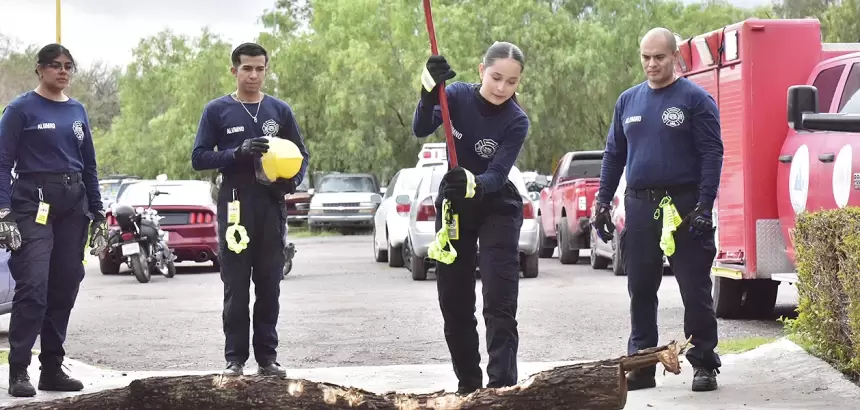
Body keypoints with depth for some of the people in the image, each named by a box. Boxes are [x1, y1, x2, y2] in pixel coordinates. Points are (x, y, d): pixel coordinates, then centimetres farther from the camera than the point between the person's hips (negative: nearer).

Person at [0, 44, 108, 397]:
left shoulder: (77, 111, 14)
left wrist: (98, 214, 15)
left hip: (73, 205, 6)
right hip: (34, 202, -5)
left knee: (64, 287, 5)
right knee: (33, 286, -15)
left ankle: (52, 368, 13)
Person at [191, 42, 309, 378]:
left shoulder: (279, 111, 10)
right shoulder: (217, 110, 3)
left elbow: (301, 155, 14)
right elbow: (199, 158, -1)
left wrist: (292, 181, -7)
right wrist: (237, 153, -17)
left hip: (272, 208, 2)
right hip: (234, 207, -2)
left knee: (269, 286, 4)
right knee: (236, 288, -1)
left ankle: (267, 356, 10)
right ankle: (235, 358, 4)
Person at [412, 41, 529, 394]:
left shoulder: (516, 121, -19)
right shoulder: (458, 96, -13)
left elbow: (497, 175, -27)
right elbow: (421, 129, -27)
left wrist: (473, 184, -48)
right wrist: (429, 89, -43)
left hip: (497, 209, -3)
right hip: (453, 206, 3)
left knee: (499, 303, -13)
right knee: (454, 303, 8)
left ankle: (502, 385, -15)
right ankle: (468, 384, 20)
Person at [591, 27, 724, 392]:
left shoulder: (695, 98, -3)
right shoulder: (628, 101, 13)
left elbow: (712, 154, -8)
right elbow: (614, 154, 17)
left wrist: (704, 206, -16)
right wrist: (602, 203, 10)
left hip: (684, 206, -5)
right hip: (639, 206, 5)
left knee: (695, 289, -1)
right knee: (641, 290, 8)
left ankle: (704, 364, 5)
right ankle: (641, 365, 15)